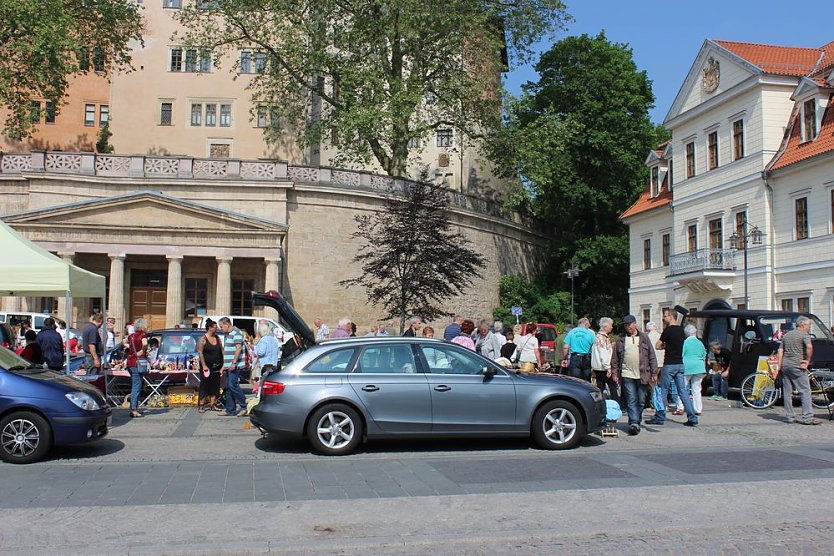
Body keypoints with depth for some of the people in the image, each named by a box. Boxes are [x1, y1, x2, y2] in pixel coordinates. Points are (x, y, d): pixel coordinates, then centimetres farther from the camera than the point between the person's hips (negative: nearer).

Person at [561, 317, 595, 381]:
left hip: (574, 359, 0)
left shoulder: (572, 332, 5)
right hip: (586, 359, 0)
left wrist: (564, 359, 8)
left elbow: (565, 347, 0)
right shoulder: (590, 333, 1)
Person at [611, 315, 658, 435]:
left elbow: (651, 356, 8)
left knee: (641, 401, 7)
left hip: (643, 375, 1)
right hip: (627, 375, -1)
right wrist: (614, 373, 3)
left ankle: (636, 422, 20)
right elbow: (615, 358, 9)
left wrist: (654, 373, 3)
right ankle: (634, 423, -11)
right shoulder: (620, 339, 8)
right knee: (631, 401, -8)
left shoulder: (644, 337, 8)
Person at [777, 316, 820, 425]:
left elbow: (780, 351, 15)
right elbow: (809, 347, -22)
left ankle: (790, 417, 12)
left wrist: (779, 365, 15)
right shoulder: (804, 335, -3)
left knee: (787, 393, 9)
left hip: (785, 366, 7)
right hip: (797, 366, -7)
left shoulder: (787, 335, 18)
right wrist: (808, 361, -12)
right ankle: (807, 417, -7)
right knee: (805, 391, -3)